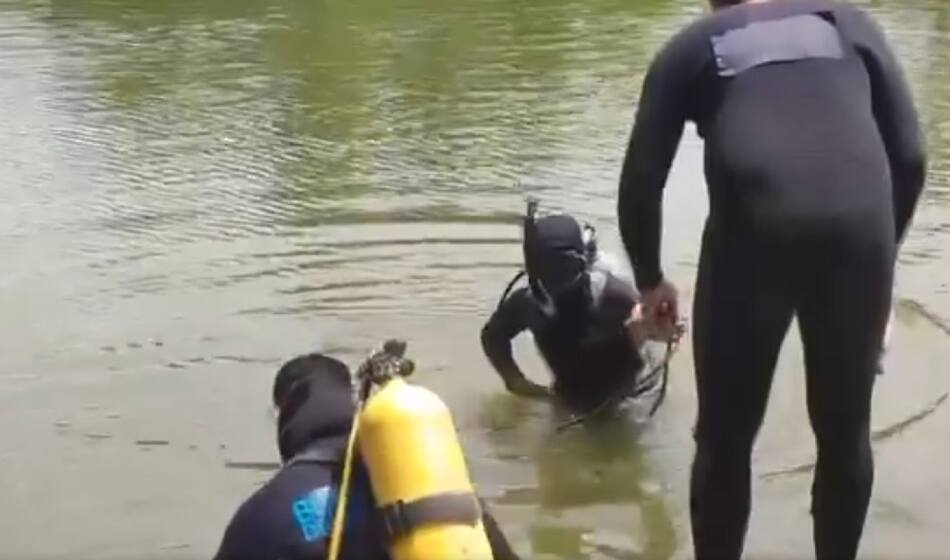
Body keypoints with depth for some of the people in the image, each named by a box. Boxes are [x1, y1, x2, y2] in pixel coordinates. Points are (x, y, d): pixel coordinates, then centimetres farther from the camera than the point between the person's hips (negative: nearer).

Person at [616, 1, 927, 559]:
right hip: (859, 228, 2)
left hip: (755, 233, -2)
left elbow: (641, 182, 16)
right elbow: (911, 157, 16)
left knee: (726, 440, 15)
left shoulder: (692, 45, 22)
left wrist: (651, 280, 30)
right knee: (846, 432, 21)